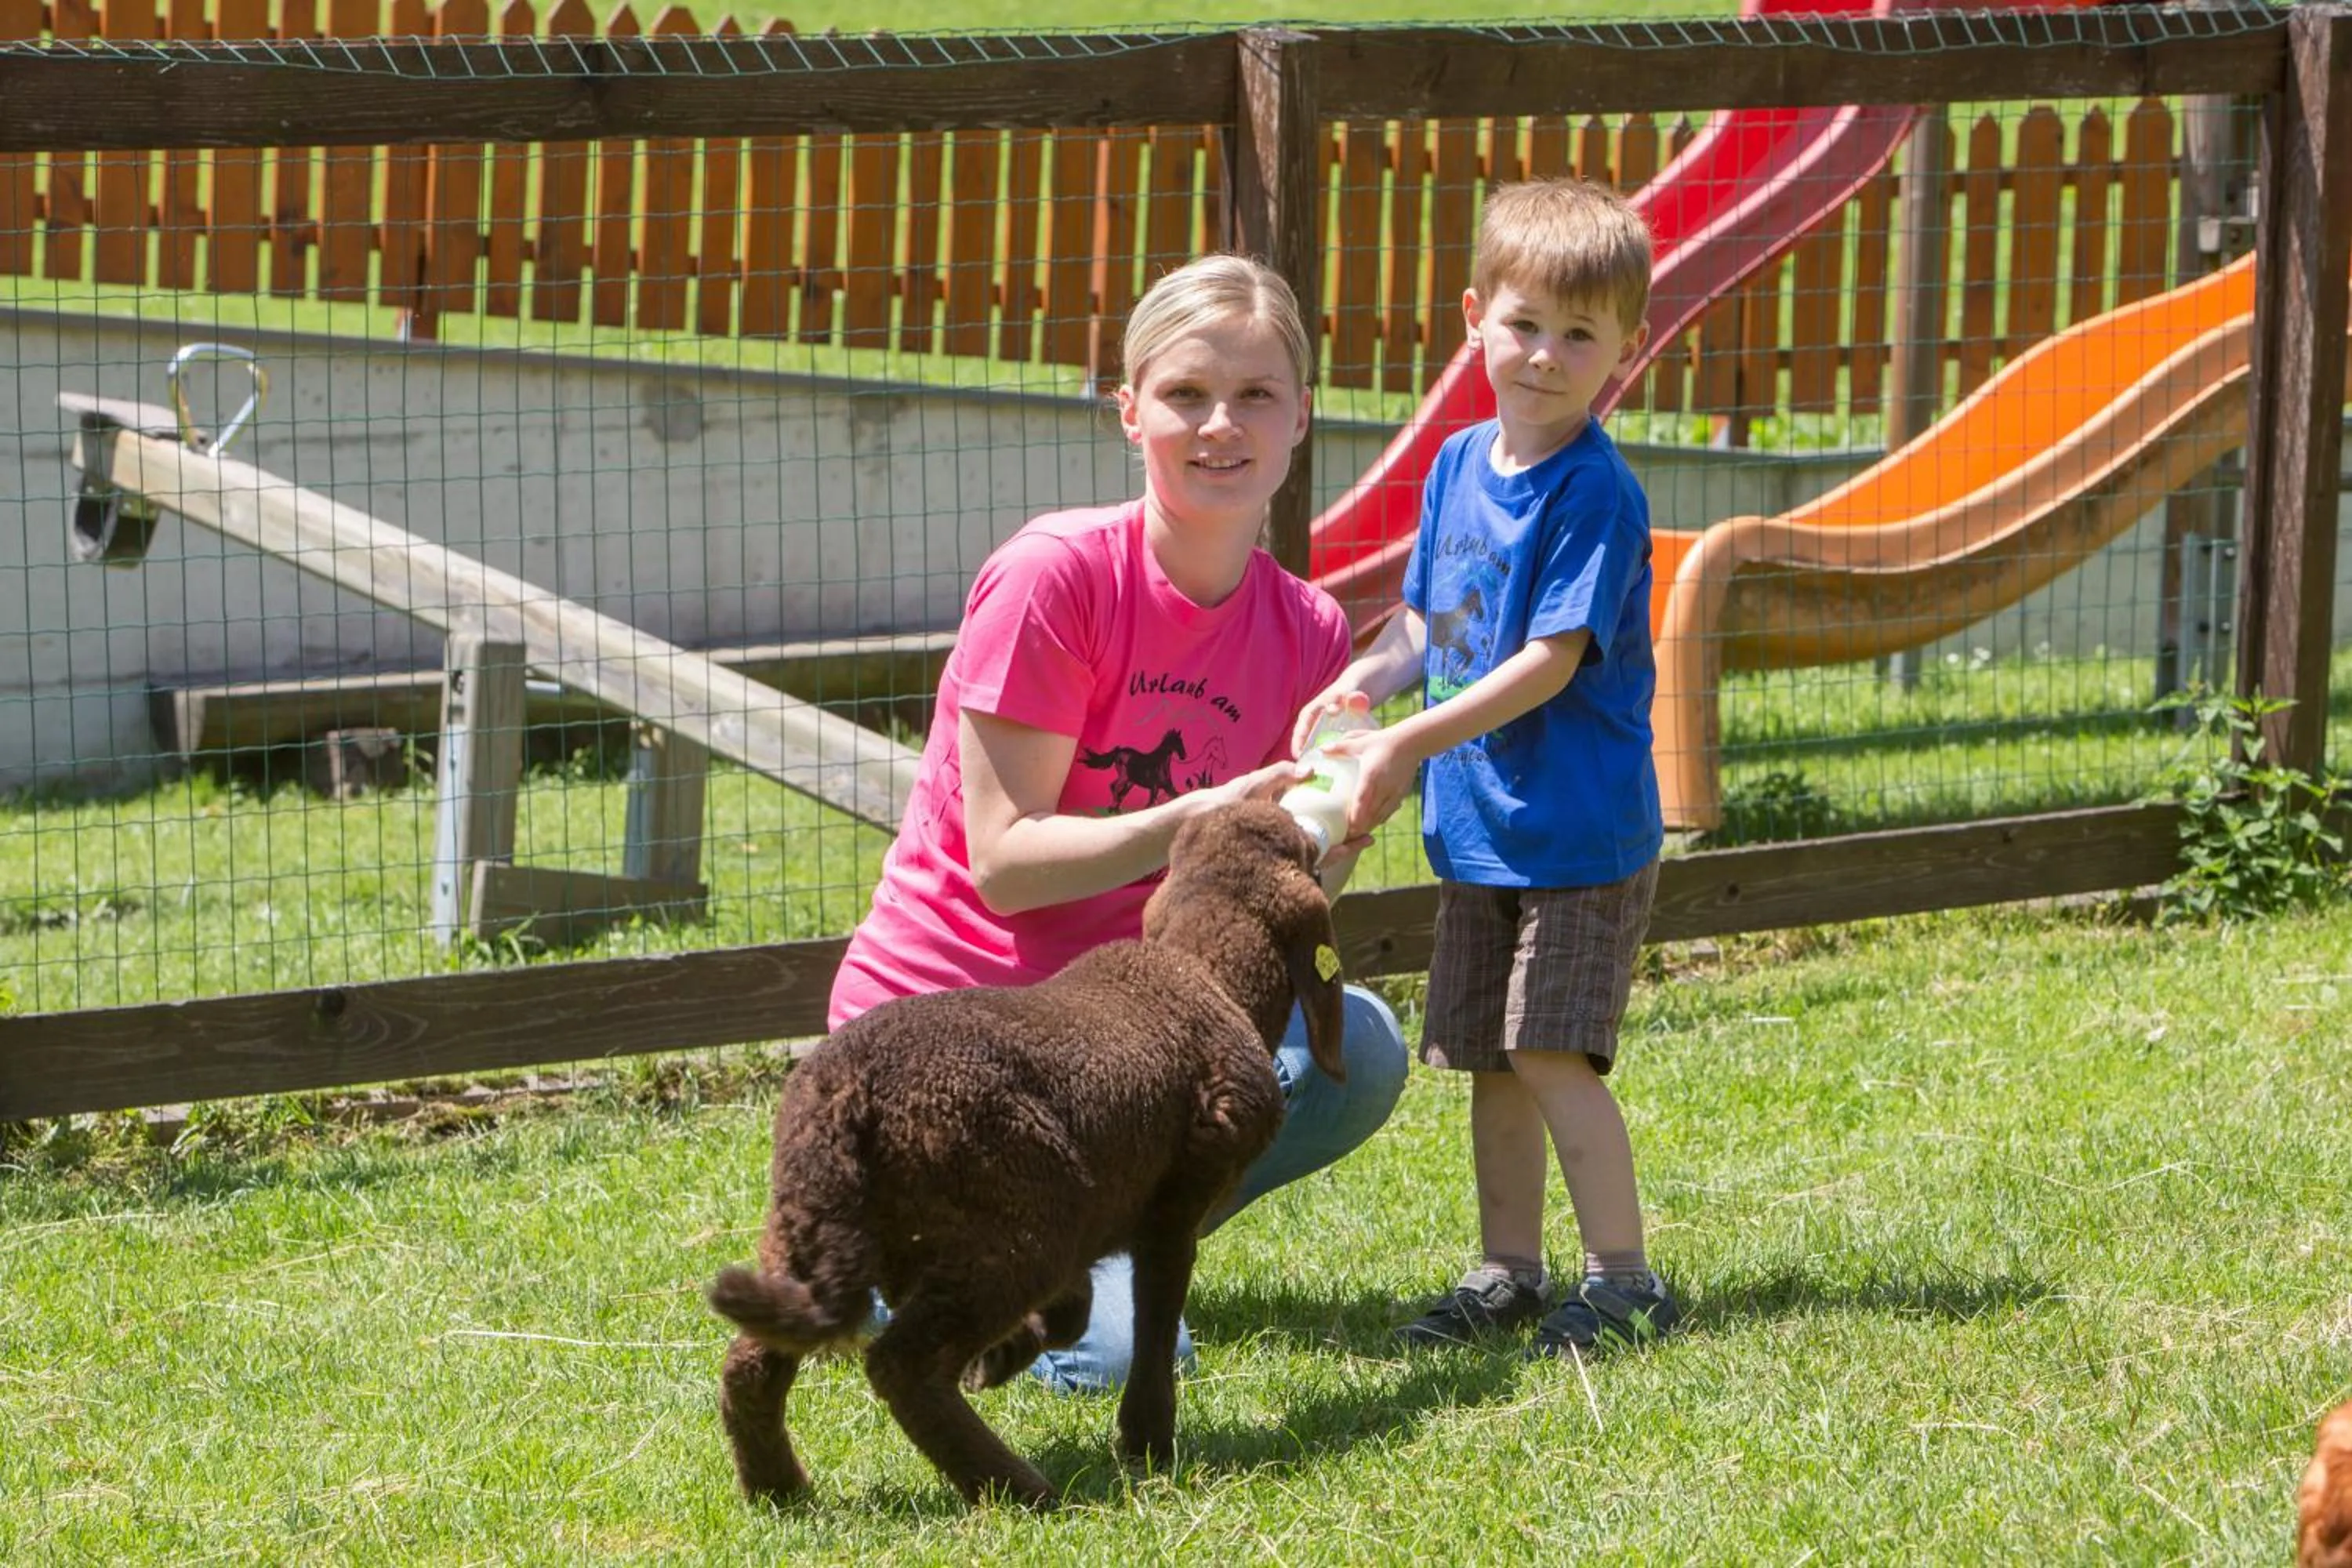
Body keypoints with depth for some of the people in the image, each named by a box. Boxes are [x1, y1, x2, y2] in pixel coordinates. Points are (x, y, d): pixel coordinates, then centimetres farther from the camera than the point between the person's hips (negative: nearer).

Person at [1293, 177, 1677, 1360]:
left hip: (1580, 828, -7)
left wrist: (1407, 743, -23)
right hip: (1477, 827, 8)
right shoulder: (1459, 463, 8)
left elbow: (1549, 663, -20)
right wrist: (1359, 683, -7)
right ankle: (1507, 1272, 21)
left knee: (1551, 1051, -12)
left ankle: (1623, 1281, -5)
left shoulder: (1595, 494, -15)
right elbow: (1425, 623, 14)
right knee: (1488, 1057, 12)